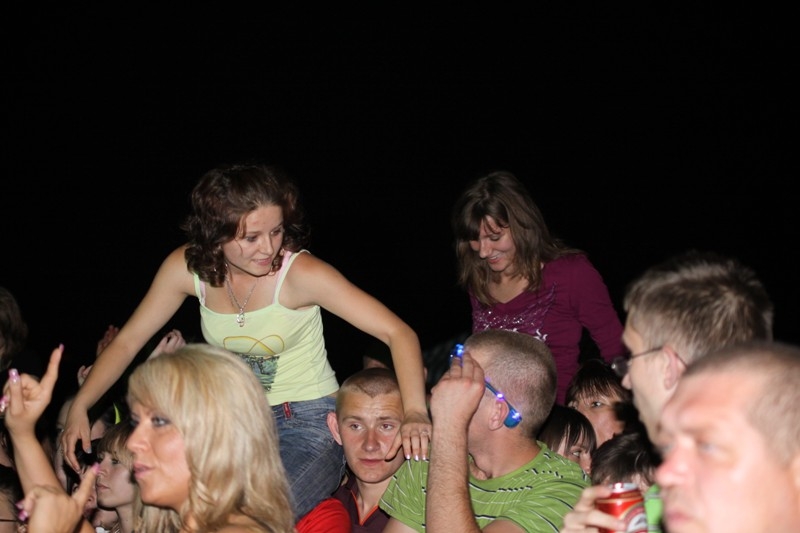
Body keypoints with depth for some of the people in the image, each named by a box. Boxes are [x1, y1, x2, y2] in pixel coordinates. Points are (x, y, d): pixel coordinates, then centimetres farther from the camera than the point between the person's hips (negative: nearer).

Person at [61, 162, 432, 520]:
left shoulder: (299, 272, -21)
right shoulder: (187, 266, -8)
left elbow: (398, 333, -23)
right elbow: (127, 342, 1)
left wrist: (415, 412, -39)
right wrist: (79, 409, -11)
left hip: (308, 423, -4)